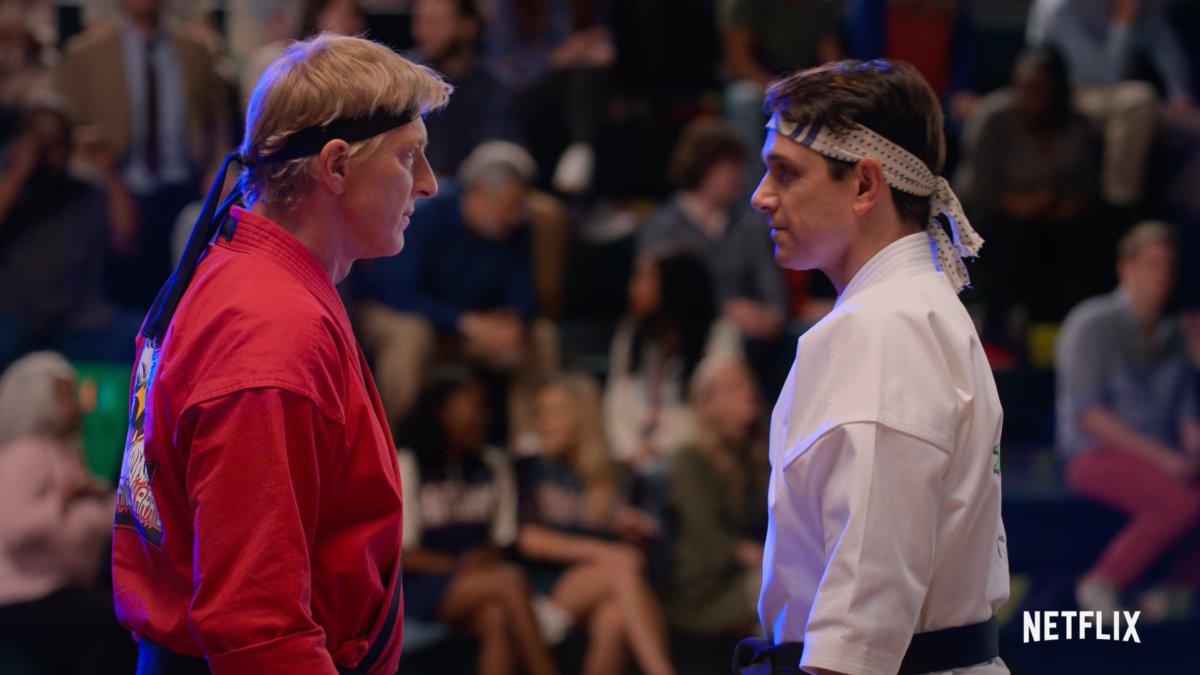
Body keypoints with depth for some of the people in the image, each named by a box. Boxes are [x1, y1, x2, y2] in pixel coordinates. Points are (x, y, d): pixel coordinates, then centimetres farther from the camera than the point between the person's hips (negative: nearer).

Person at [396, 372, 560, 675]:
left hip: (478, 579, 4)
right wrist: (459, 566, -18)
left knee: (497, 618, -33)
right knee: (511, 581, -31)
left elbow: (503, 538, 12)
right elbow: (403, 553, -6)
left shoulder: (494, 466, 13)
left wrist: (484, 558, -11)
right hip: (419, 588, -4)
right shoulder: (408, 467, -2)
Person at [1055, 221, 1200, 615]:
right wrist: (1162, 456, -21)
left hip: (1162, 461, 7)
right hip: (1099, 457, -7)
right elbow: (1088, 413, -16)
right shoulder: (1092, 324, -10)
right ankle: (1103, 583, -16)